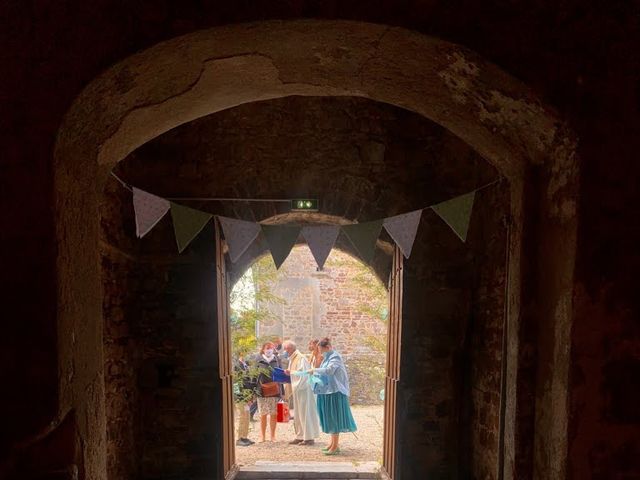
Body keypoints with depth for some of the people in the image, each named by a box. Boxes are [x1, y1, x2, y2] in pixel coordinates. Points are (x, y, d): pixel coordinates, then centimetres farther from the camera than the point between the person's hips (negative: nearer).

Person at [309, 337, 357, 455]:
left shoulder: (335, 357, -14)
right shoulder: (327, 358, 14)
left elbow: (329, 370, -30)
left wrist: (315, 370, -23)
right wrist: (316, 374, 0)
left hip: (334, 392, -9)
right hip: (327, 392, 9)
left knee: (334, 418, -3)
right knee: (330, 418, 14)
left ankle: (336, 446, 4)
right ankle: (333, 443, 24)